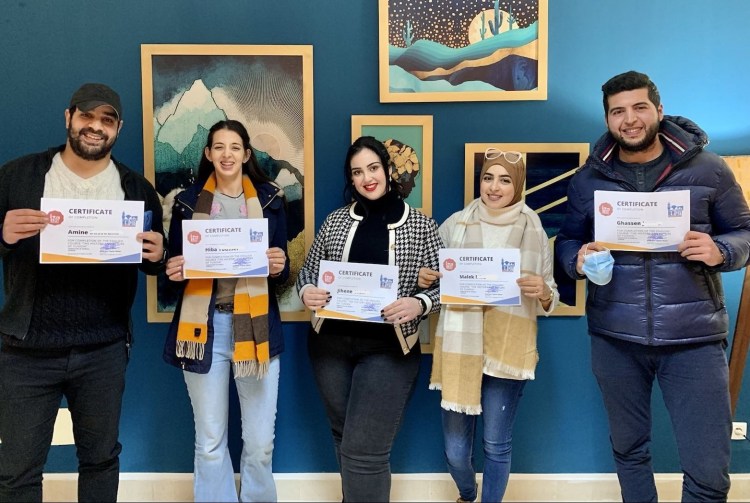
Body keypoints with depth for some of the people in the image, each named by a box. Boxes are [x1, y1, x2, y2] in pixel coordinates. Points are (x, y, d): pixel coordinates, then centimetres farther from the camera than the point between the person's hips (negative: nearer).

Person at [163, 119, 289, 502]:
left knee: (260, 442, 4)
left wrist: (279, 267, -13)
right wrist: (174, 272, -10)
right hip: (204, 325, 1)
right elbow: (174, 267, 12)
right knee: (209, 442, 7)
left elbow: (282, 272, 8)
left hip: (256, 325, 0)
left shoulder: (270, 199, 7)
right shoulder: (188, 201, 8)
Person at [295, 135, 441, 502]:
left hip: (388, 349, -4)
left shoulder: (421, 225, -2)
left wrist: (418, 304, -21)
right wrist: (307, 291, -10)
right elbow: (308, 270, 12)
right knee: (344, 437, 20)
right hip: (331, 343, 4)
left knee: (364, 450, -6)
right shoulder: (335, 221, 5)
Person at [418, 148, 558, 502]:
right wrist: (423, 279, -9)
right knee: (455, 451, 9)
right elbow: (431, 279, 13)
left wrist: (542, 291, -17)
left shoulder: (533, 231, 2)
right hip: (459, 349, 1)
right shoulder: (455, 224, 4)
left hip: (507, 351, -1)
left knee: (496, 446, 8)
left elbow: (550, 300, 4)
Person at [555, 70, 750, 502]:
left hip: (695, 338, -2)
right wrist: (578, 260, -11)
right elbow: (567, 240, 11)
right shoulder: (588, 179, 5)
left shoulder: (707, 168, 0)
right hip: (615, 338, 2)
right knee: (629, 450, 18)